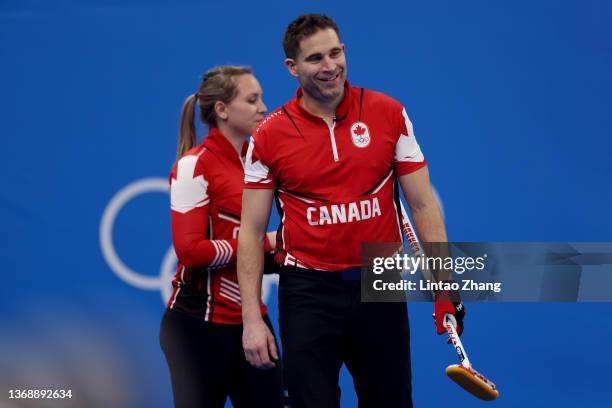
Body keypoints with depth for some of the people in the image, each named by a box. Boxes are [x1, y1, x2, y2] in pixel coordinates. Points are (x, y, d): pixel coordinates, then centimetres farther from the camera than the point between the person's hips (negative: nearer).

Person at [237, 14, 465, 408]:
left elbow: (422, 203, 4)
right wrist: (252, 319, -6)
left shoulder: (389, 114, 0)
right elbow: (251, 231, 0)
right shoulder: (269, 136, -3)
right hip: (308, 292, -1)